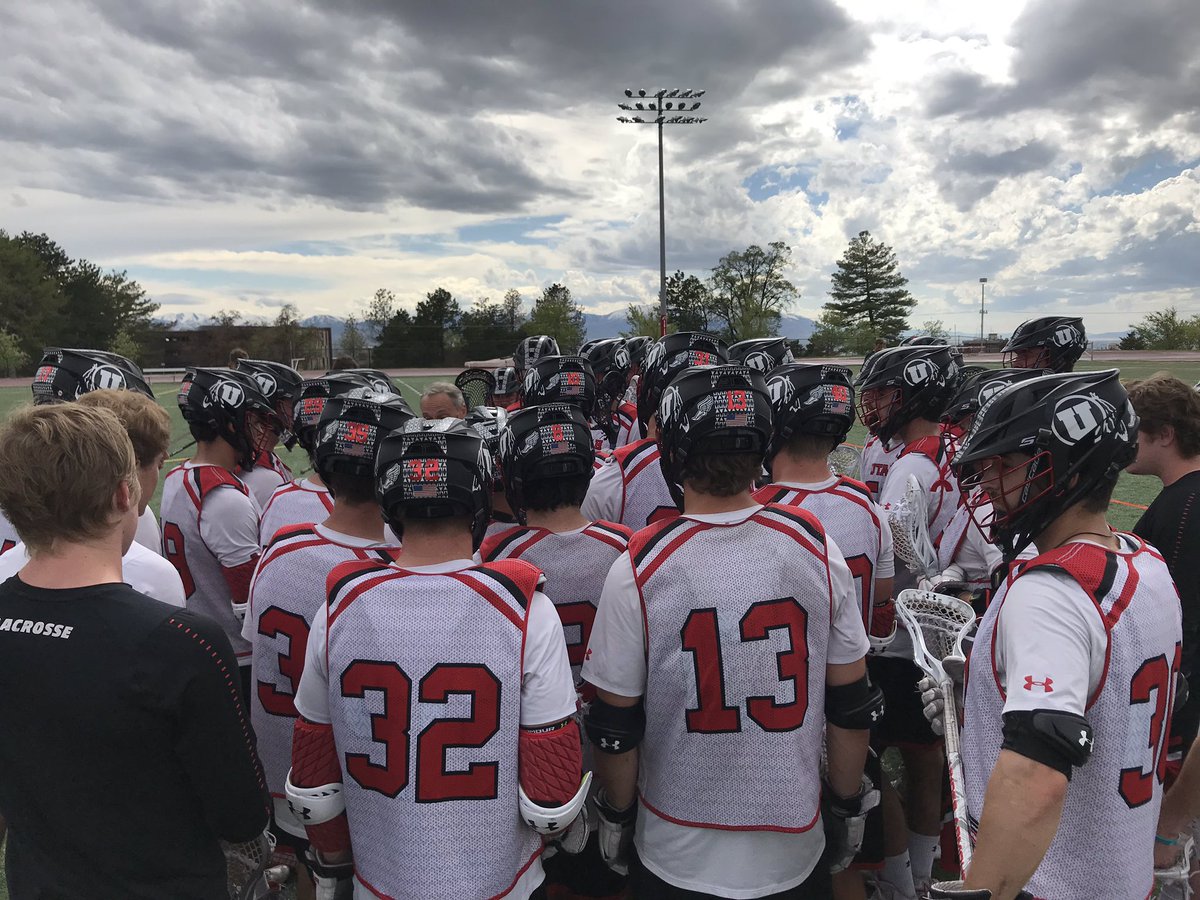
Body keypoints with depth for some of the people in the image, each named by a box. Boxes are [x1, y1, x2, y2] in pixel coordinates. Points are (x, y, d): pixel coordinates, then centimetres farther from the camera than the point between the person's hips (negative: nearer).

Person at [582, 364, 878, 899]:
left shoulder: (637, 570, -19)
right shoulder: (817, 548, -12)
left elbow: (616, 727, -10)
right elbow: (851, 705, -3)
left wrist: (615, 815, 7)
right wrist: (848, 805, 12)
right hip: (795, 852, 2)